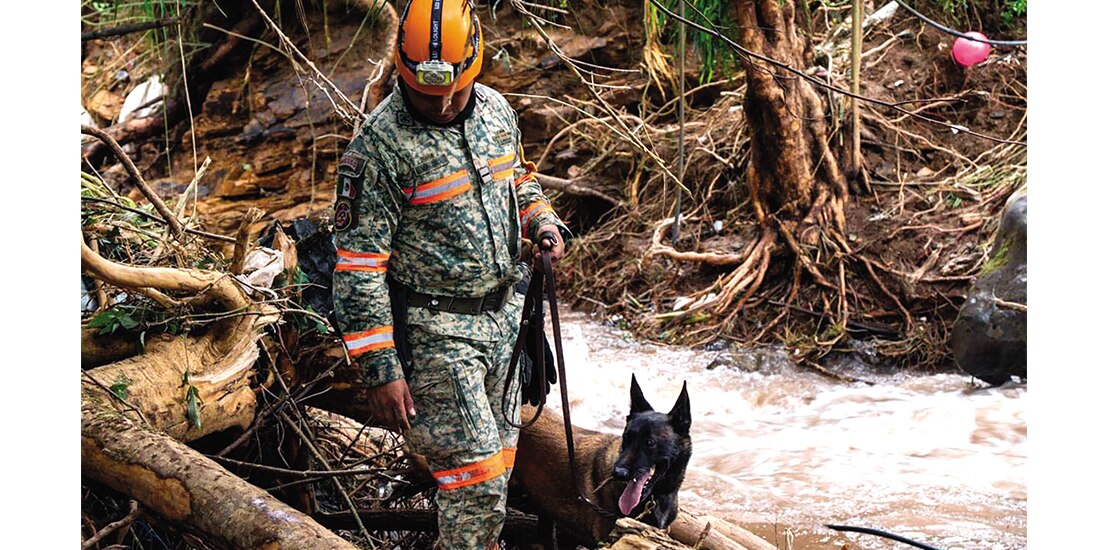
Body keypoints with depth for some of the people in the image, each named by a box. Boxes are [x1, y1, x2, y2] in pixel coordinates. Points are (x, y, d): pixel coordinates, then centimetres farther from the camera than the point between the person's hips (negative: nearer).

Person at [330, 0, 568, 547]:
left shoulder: (496, 109, 1)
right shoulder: (382, 144, -19)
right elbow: (358, 265, -18)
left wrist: (542, 219, 1)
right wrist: (381, 369, -21)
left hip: (502, 314, 7)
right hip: (433, 332, -7)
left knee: (499, 456, 18)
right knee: (477, 479, -8)